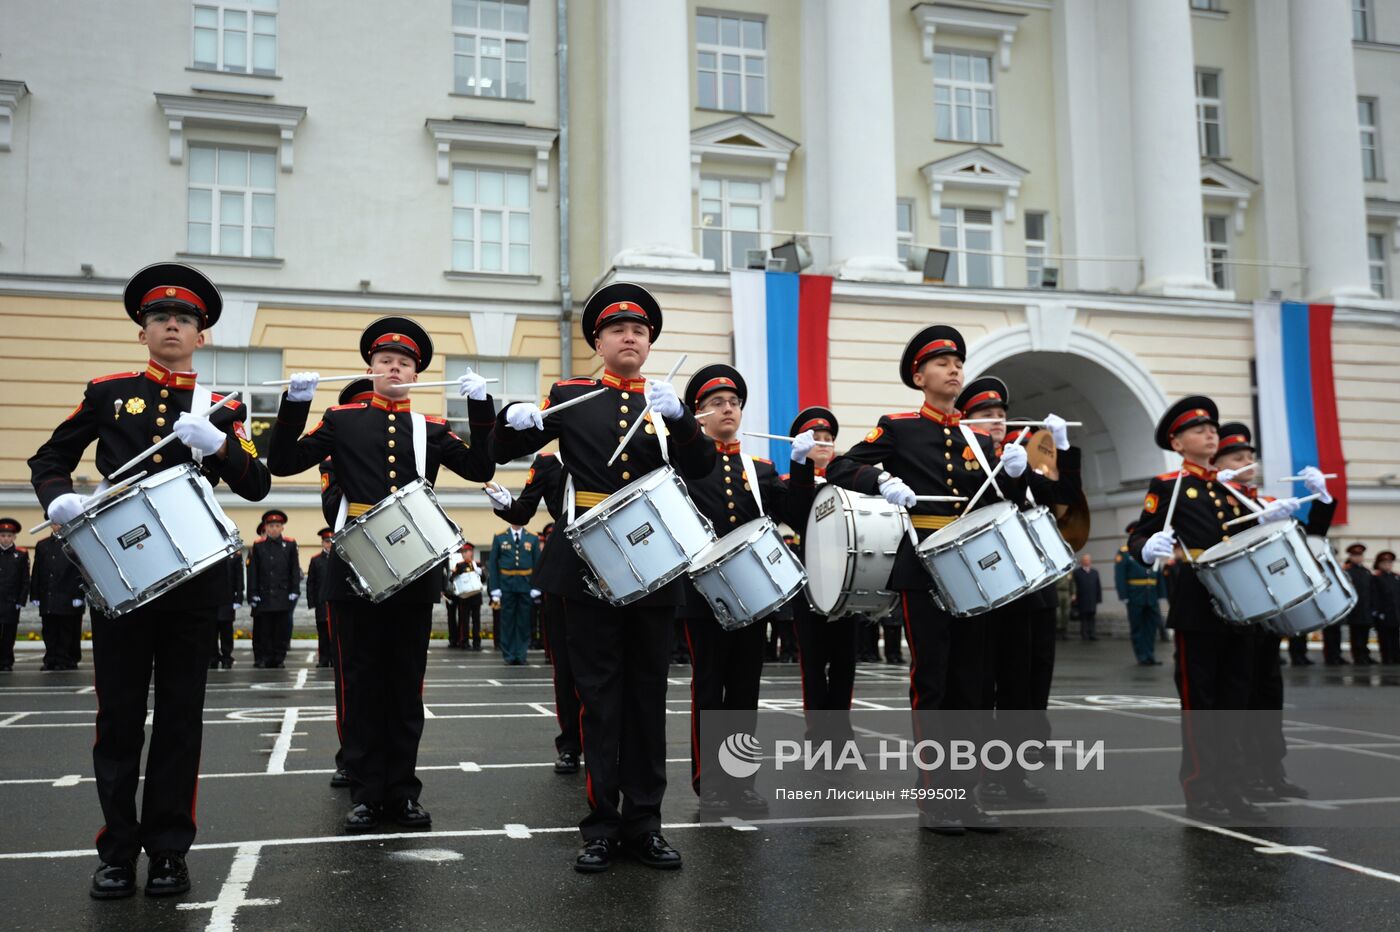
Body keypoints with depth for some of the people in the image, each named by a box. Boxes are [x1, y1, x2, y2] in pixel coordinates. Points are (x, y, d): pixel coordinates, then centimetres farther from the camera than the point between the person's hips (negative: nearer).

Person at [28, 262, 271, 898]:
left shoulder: (222, 409, 7)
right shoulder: (106, 393, 9)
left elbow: (257, 487, -2)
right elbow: (49, 460, 13)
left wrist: (217, 444, -20)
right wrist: (58, 498, -9)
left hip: (195, 578, 0)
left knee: (180, 715, 5)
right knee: (119, 714, 4)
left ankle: (168, 850, 15)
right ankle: (117, 851, 16)